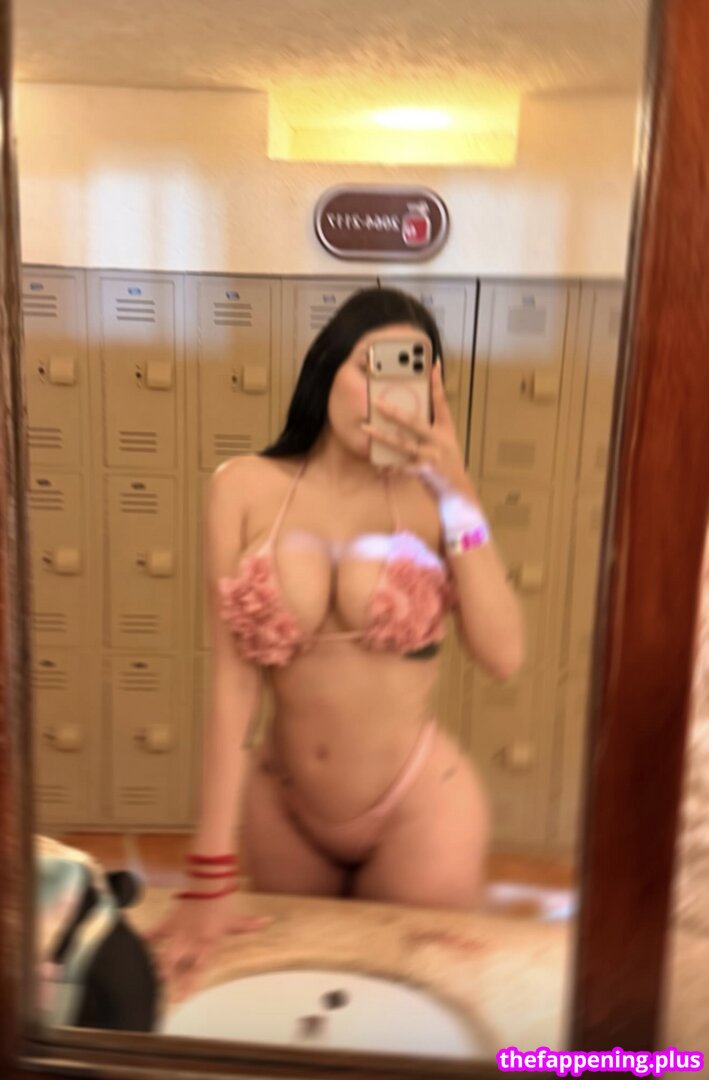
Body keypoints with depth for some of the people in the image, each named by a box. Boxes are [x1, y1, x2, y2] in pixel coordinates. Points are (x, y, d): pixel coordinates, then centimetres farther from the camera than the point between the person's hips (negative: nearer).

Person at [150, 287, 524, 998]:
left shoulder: (427, 498, -8)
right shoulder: (247, 488, -9)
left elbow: (502, 657, -19)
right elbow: (232, 680, -12)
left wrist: (459, 495, -20)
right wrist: (208, 874, -12)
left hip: (418, 811, -1)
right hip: (283, 809, 2)